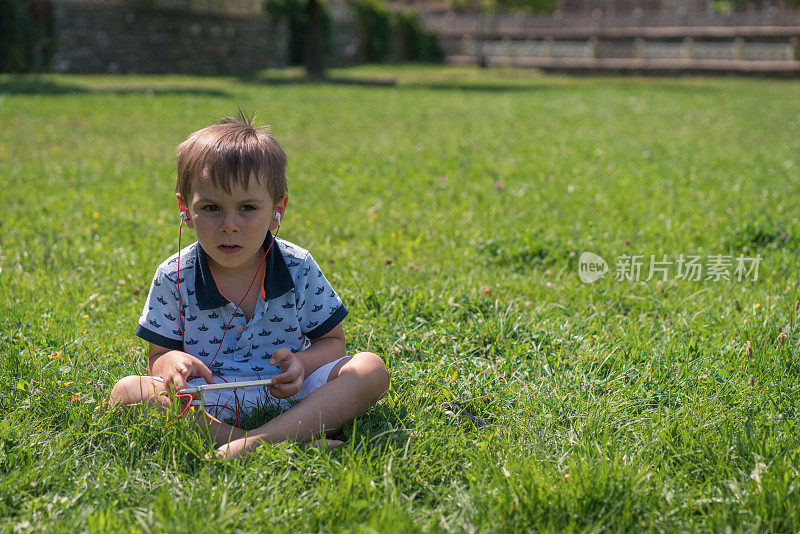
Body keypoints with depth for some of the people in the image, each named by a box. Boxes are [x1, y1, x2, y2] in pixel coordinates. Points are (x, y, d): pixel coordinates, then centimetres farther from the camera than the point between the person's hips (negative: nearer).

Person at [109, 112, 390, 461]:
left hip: (287, 395, 1)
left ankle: (262, 439, -39)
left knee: (372, 368, -23)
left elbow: (332, 340, 5)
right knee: (126, 392, -24)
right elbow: (157, 355, 4)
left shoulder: (299, 269, -4)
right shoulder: (174, 278, -4)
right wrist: (170, 362, -22)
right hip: (206, 401, 0)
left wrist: (301, 364, -18)